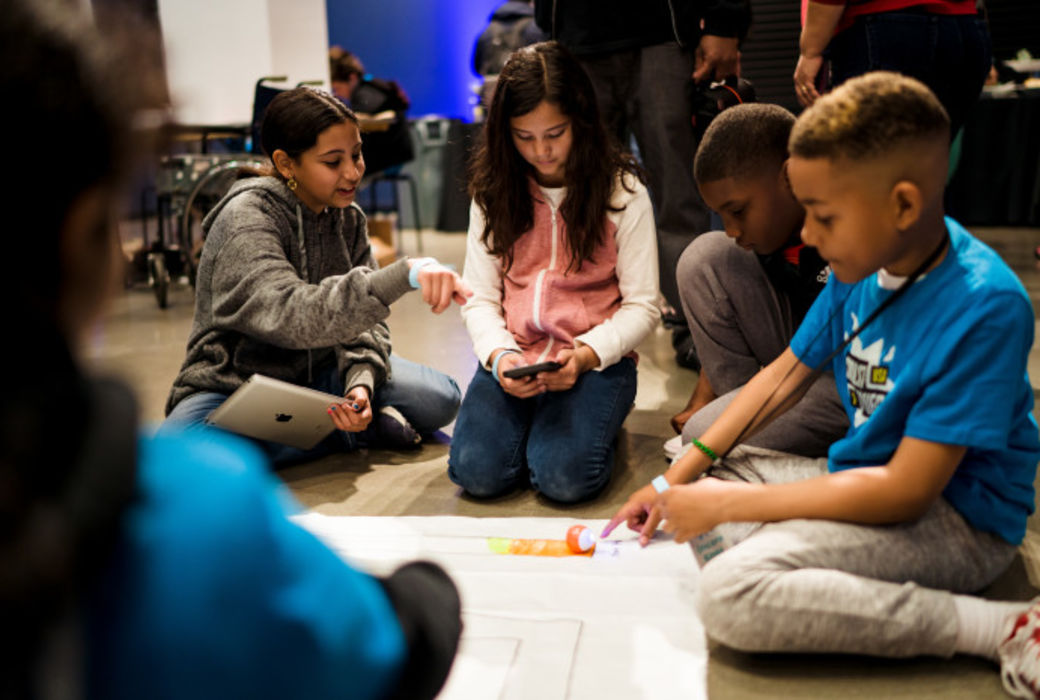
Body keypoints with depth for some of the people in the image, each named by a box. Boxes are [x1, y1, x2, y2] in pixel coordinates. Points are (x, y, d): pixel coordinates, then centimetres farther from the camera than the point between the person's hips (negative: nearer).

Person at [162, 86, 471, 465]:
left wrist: (362, 381, -23)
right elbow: (293, 316, -39)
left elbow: (363, 318, -1)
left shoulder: (348, 218, -1)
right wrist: (404, 274, -52)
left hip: (319, 373, 3)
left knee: (439, 398, -18)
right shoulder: (245, 219, -22)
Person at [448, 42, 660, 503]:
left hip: (596, 359, -2)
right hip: (514, 356, 3)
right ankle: (529, 417, 11)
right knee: (478, 471, -20)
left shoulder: (622, 192, -2)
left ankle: (595, 422, 8)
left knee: (565, 477, -25)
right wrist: (500, 356, -15)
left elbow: (642, 306, -3)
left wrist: (584, 355, -19)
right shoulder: (493, 193, 6)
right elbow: (479, 299, 5)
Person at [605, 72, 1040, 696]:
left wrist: (730, 503, -21)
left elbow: (906, 491, -26)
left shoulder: (984, 307, -27)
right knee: (702, 480, 6)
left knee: (731, 594, -27)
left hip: (957, 517, -9)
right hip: (862, 474, 9)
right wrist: (680, 477, 1)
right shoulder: (861, 266, -4)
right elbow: (785, 374, 7)